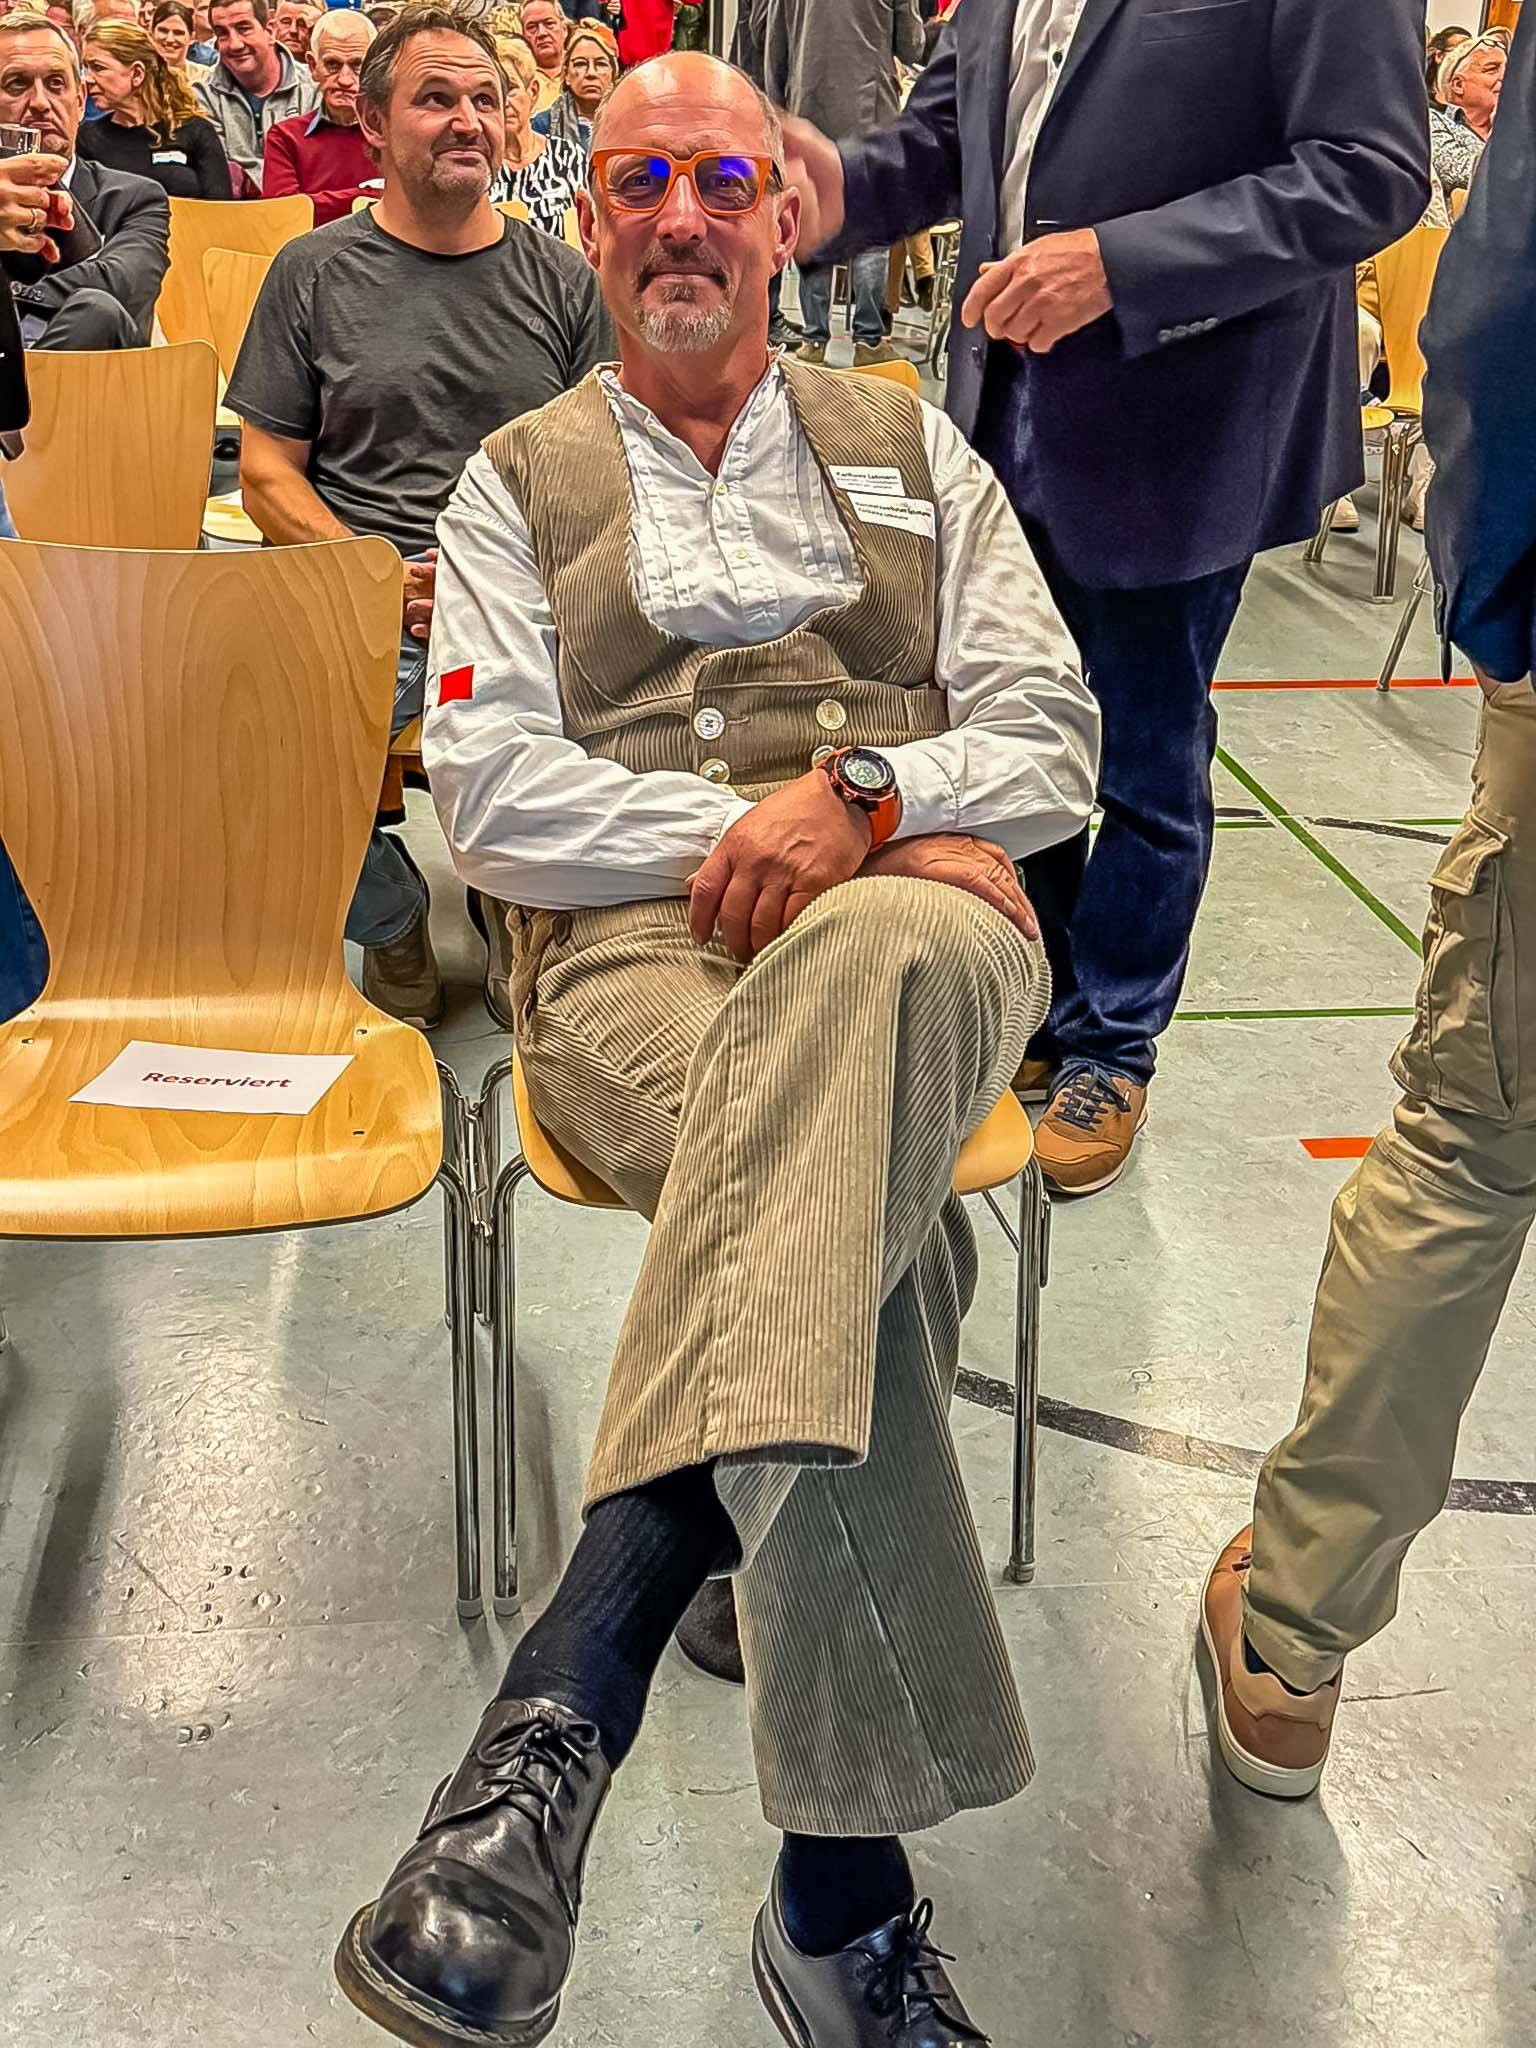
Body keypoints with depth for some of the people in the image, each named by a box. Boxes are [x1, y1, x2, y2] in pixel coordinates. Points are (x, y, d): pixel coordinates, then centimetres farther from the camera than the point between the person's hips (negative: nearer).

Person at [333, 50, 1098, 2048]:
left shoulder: (910, 444, 23)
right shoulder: (520, 481, 19)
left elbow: (1051, 739, 12)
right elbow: (495, 792, 4)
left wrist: (858, 800, -9)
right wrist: (743, 832, -9)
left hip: (912, 923, 1)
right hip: (635, 945, -1)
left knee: (879, 954, -41)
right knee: (870, 1234, -36)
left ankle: (564, 1706, -45)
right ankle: (846, 1878, -33)